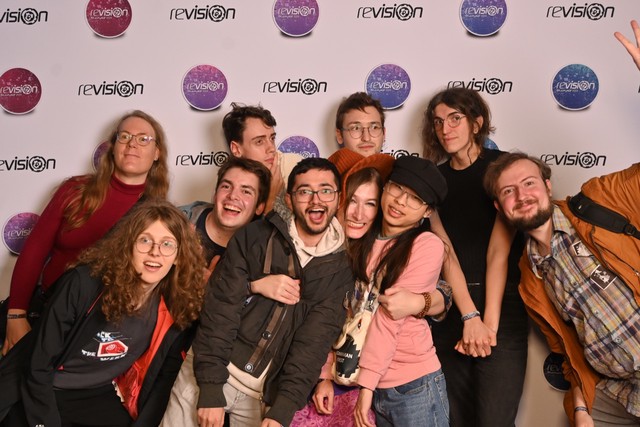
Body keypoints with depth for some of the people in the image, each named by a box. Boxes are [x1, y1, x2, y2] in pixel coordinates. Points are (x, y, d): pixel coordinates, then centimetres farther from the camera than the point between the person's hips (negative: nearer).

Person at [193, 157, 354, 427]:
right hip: (212, 374, 0)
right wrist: (210, 389, -16)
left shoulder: (341, 268, -1)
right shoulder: (253, 238, -4)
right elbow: (221, 308, -9)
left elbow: (314, 341, -8)